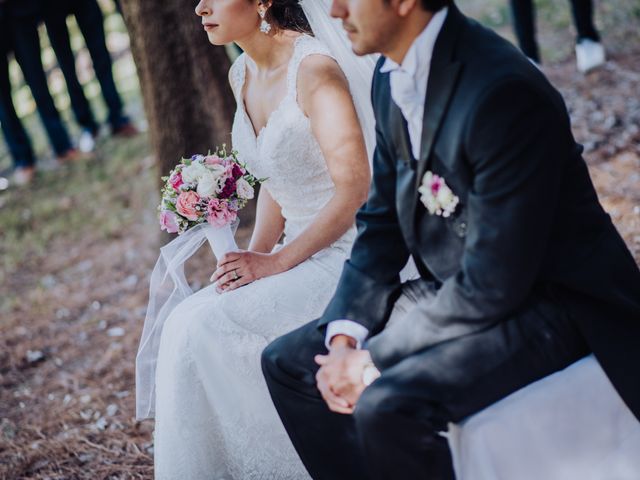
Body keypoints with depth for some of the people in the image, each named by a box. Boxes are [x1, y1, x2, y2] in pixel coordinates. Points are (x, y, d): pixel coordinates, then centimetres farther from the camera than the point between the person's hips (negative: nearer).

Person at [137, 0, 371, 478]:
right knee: (186, 325, -10)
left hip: (343, 255, -8)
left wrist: (278, 262, -18)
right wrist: (257, 256, 2)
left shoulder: (313, 69, -17)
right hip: (297, 252, 8)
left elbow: (354, 188, -21)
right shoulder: (242, 77, 9)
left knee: (204, 328, -20)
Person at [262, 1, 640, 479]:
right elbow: (382, 222, 9)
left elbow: (493, 286, -25)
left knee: (388, 405, -31)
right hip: (457, 290, 9)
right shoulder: (394, 77, 1)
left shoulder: (502, 90, -26)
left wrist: (374, 361, -18)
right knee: (287, 363, 7)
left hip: (558, 307, -9)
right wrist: (345, 335, -4)